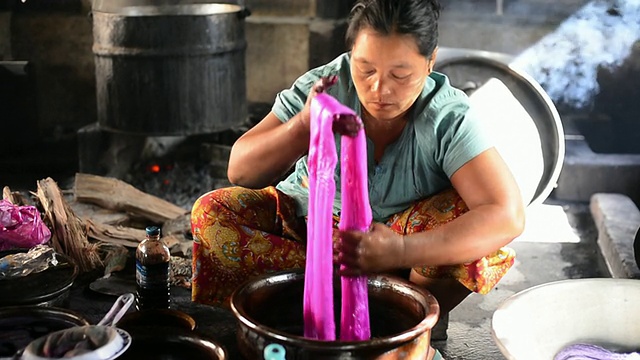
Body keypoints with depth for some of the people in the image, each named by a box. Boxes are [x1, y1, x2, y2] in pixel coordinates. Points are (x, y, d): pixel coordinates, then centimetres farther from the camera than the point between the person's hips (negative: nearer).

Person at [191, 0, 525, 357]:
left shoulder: (448, 119, -23)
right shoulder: (323, 86, -18)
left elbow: (507, 216, -34)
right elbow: (241, 173, -18)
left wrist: (402, 251, -47)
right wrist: (303, 127, -38)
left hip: (405, 235, -2)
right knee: (211, 214, -22)